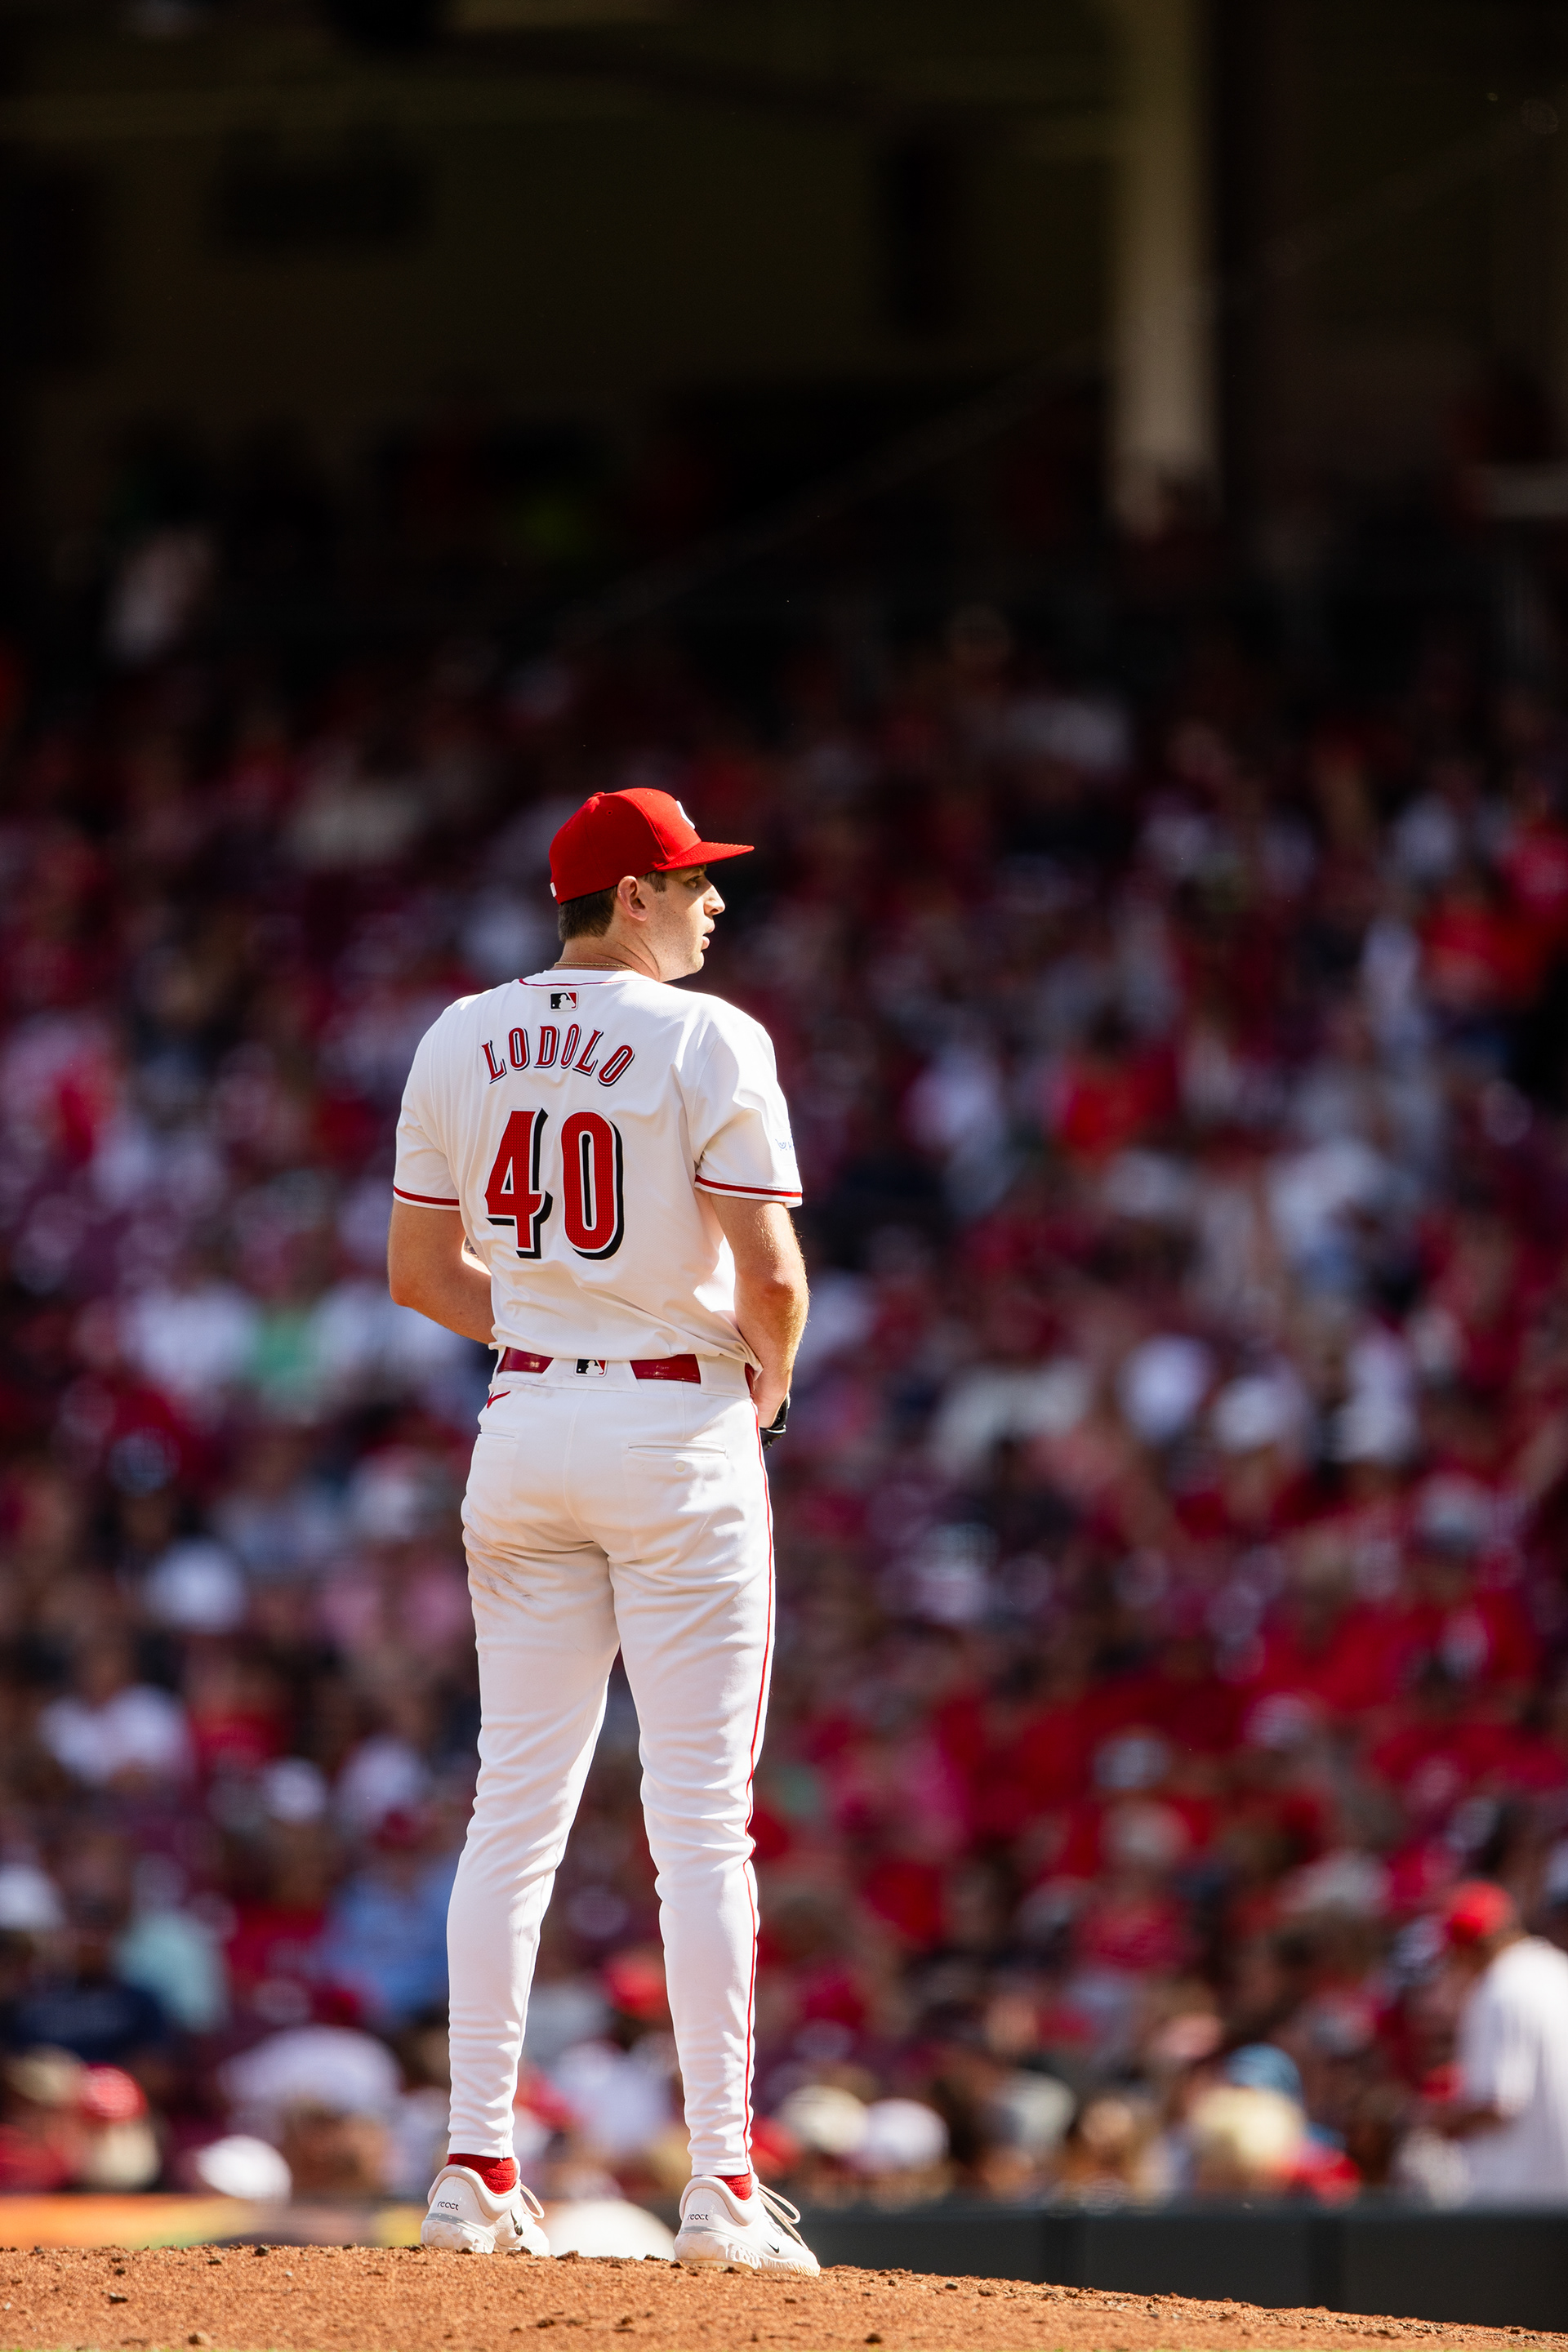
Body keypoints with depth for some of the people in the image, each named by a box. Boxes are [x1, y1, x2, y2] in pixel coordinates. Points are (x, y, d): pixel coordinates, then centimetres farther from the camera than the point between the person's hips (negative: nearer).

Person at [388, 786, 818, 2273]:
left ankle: (477, 2169, 6)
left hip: (526, 1422, 5)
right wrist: (765, 1376, 4)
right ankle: (721, 2185, -5)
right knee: (701, 1815, -3)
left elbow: (417, 1272, 8)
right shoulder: (707, 1041, -10)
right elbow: (770, 1269, -16)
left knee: (517, 1804, 9)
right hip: (680, 1425, -5)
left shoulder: (461, 1040, 6)